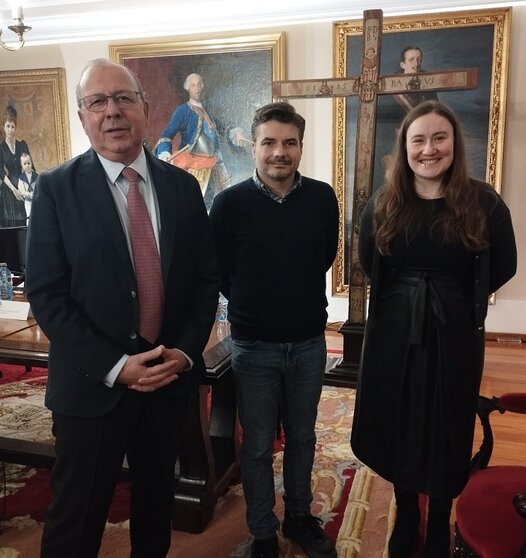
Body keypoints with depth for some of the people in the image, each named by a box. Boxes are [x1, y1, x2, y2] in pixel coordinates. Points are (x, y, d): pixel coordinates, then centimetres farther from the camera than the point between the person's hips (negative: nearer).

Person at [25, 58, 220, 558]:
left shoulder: (182, 185, 2)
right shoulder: (56, 188, -6)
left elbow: (206, 276, 4)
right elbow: (46, 294, -10)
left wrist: (185, 352, -8)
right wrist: (115, 366, -17)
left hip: (170, 375, 3)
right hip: (92, 383, -2)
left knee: (157, 497, 22)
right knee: (76, 517, 12)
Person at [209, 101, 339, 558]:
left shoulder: (323, 198, -5)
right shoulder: (229, 203, -12)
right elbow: (217, 270, -1)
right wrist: (250, 307, 8)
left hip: (309, 342, 2)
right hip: (254, 346, -2)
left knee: (302, 438, 18)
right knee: (258, 447, 11)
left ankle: (299, 518, 40)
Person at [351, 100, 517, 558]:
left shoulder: (483, 202, -8)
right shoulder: (383, 205, -1)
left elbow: (503, 267, 2)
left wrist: (455, 299, 4)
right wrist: (407, 297, 6)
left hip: (454, 335, -2)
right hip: (394, 334, 2)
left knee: (446, 434, 11)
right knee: (398, 430, 13)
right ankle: (406, 519, 37)